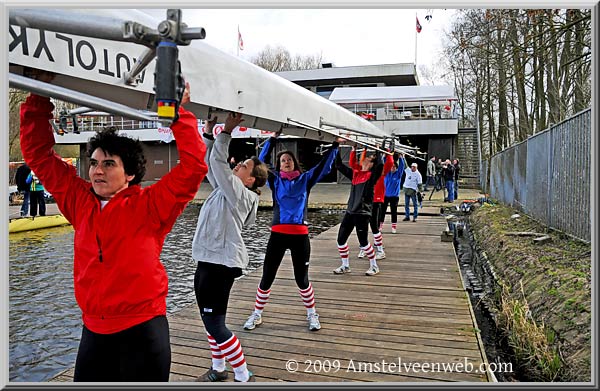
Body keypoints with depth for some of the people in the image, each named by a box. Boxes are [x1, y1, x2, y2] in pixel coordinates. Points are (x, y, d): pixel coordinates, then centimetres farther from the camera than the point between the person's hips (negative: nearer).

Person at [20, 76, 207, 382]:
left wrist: (179, 113, -16)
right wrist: (39, 98, 4)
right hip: (93, 330, 5)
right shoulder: (80, 202, 4)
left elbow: (193, 166, -18)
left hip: (143, 330, -4)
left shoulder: (149, 205, -9)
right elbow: (38, 154, 10)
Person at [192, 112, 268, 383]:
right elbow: (210, 162, 15)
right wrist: (208, 132, 11)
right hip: (208, 260, 10)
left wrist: (226, 131, -14)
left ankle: (243, 377, 7)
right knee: (209, 319, 18)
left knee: (215, 324, -5)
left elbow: (218, 161, -19)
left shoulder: (240, 193, -13)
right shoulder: (223, 188, 12)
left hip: (221, 263, -10)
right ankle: (218, 369, 34)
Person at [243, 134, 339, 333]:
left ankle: (312, 314, 29)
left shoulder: (305, 179, 8)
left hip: (300, 235, 0)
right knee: (267, 277, 7)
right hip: (278, 234, 1)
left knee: (301, 278, 9)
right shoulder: (275, 180, 8)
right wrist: (272, 139, -9)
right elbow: (262, 162, -2)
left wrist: (334, 145, 0)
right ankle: (257, 314, 25)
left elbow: (324, 166, 5)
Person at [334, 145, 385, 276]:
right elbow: (339, 165, 12)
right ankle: (345, 266, 22)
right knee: (341, 239, 5)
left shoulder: (372, 175, -4)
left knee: (363, 242, 0)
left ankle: (374, 266, 21)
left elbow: (380, 165, -23)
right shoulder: (354, 174, 10)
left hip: (363, 213, -6)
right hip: (350, 212, 6)